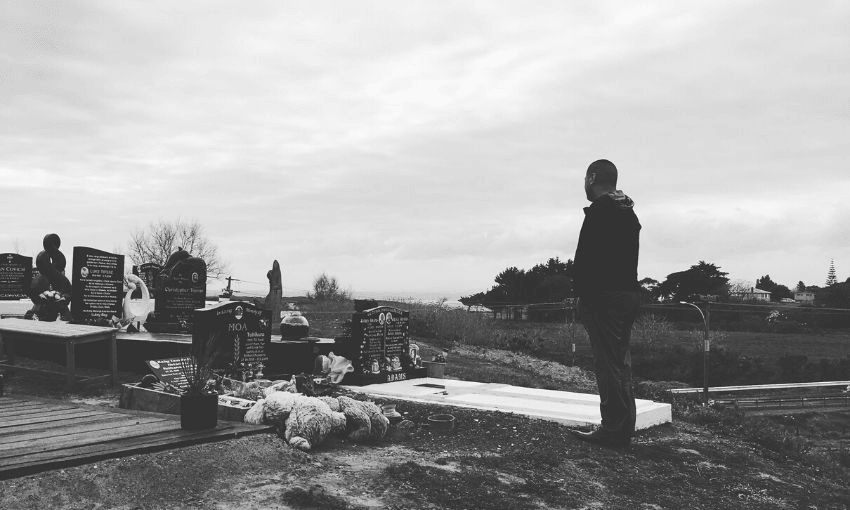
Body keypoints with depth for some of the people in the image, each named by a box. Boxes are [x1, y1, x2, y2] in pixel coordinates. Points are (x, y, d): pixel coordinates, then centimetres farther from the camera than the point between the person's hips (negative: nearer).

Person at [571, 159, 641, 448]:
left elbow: (585, 258, -18)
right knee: (620, 363, 15)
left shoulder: (598, 212, -12)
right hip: (628, 293, 10)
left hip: (603, 297, -10)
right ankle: (623, 429, 23)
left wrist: (581, 294, -12)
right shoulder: (629, 213, 17)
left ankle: (614, 431, -3)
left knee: (608, 363, -6)